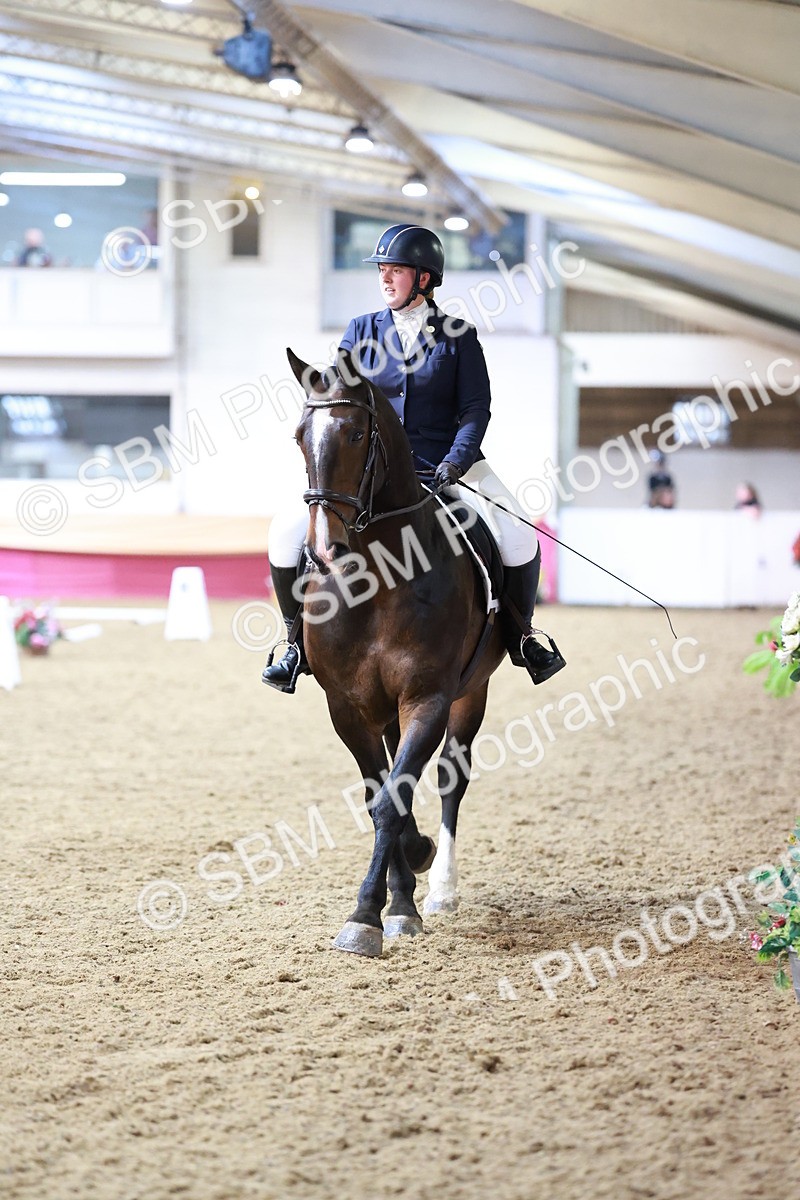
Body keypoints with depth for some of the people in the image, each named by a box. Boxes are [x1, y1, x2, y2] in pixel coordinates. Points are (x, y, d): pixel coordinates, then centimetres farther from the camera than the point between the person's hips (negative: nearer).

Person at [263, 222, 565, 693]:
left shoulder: (459, 337, 4)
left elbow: (476, 408, -2)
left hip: (444, 464, -2)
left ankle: (520, 636, 1)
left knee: (517, 536, -25)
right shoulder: (361, 332, 10)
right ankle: (301, 643, -2)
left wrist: (456, 460, -18)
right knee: (289, 533, -19)